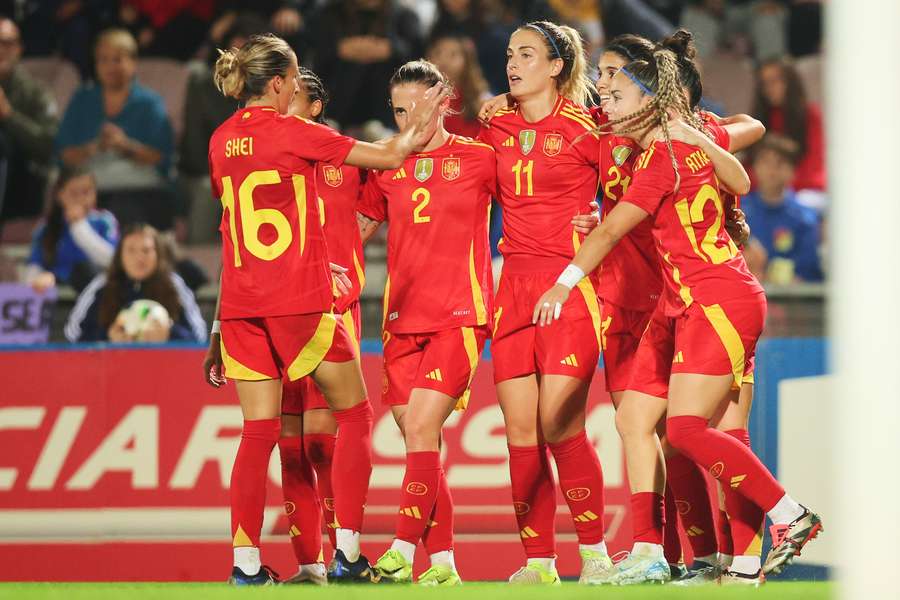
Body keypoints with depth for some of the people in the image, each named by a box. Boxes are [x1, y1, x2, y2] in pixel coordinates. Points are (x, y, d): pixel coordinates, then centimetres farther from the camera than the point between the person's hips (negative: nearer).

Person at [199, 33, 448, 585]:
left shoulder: (221, 142, 8)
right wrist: (418, 125, 17)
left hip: (240, 305, 5)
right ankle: (347, 555, 2)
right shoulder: (293, 133, -9)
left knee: (259, 432, 6)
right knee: (354, 415, 9)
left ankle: (246, 564, -3)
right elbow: (391, 156, -3)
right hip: (300, 301, -5)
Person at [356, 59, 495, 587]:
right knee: (420, 442, 4)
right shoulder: (387, 167, 11)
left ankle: (402, 554, -18)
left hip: (459, 316, -5)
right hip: (402, 319, 5)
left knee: (420, 429, -16)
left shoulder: (478, 159, 1)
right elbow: (359, 227, 21)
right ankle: (442, 564, 9)